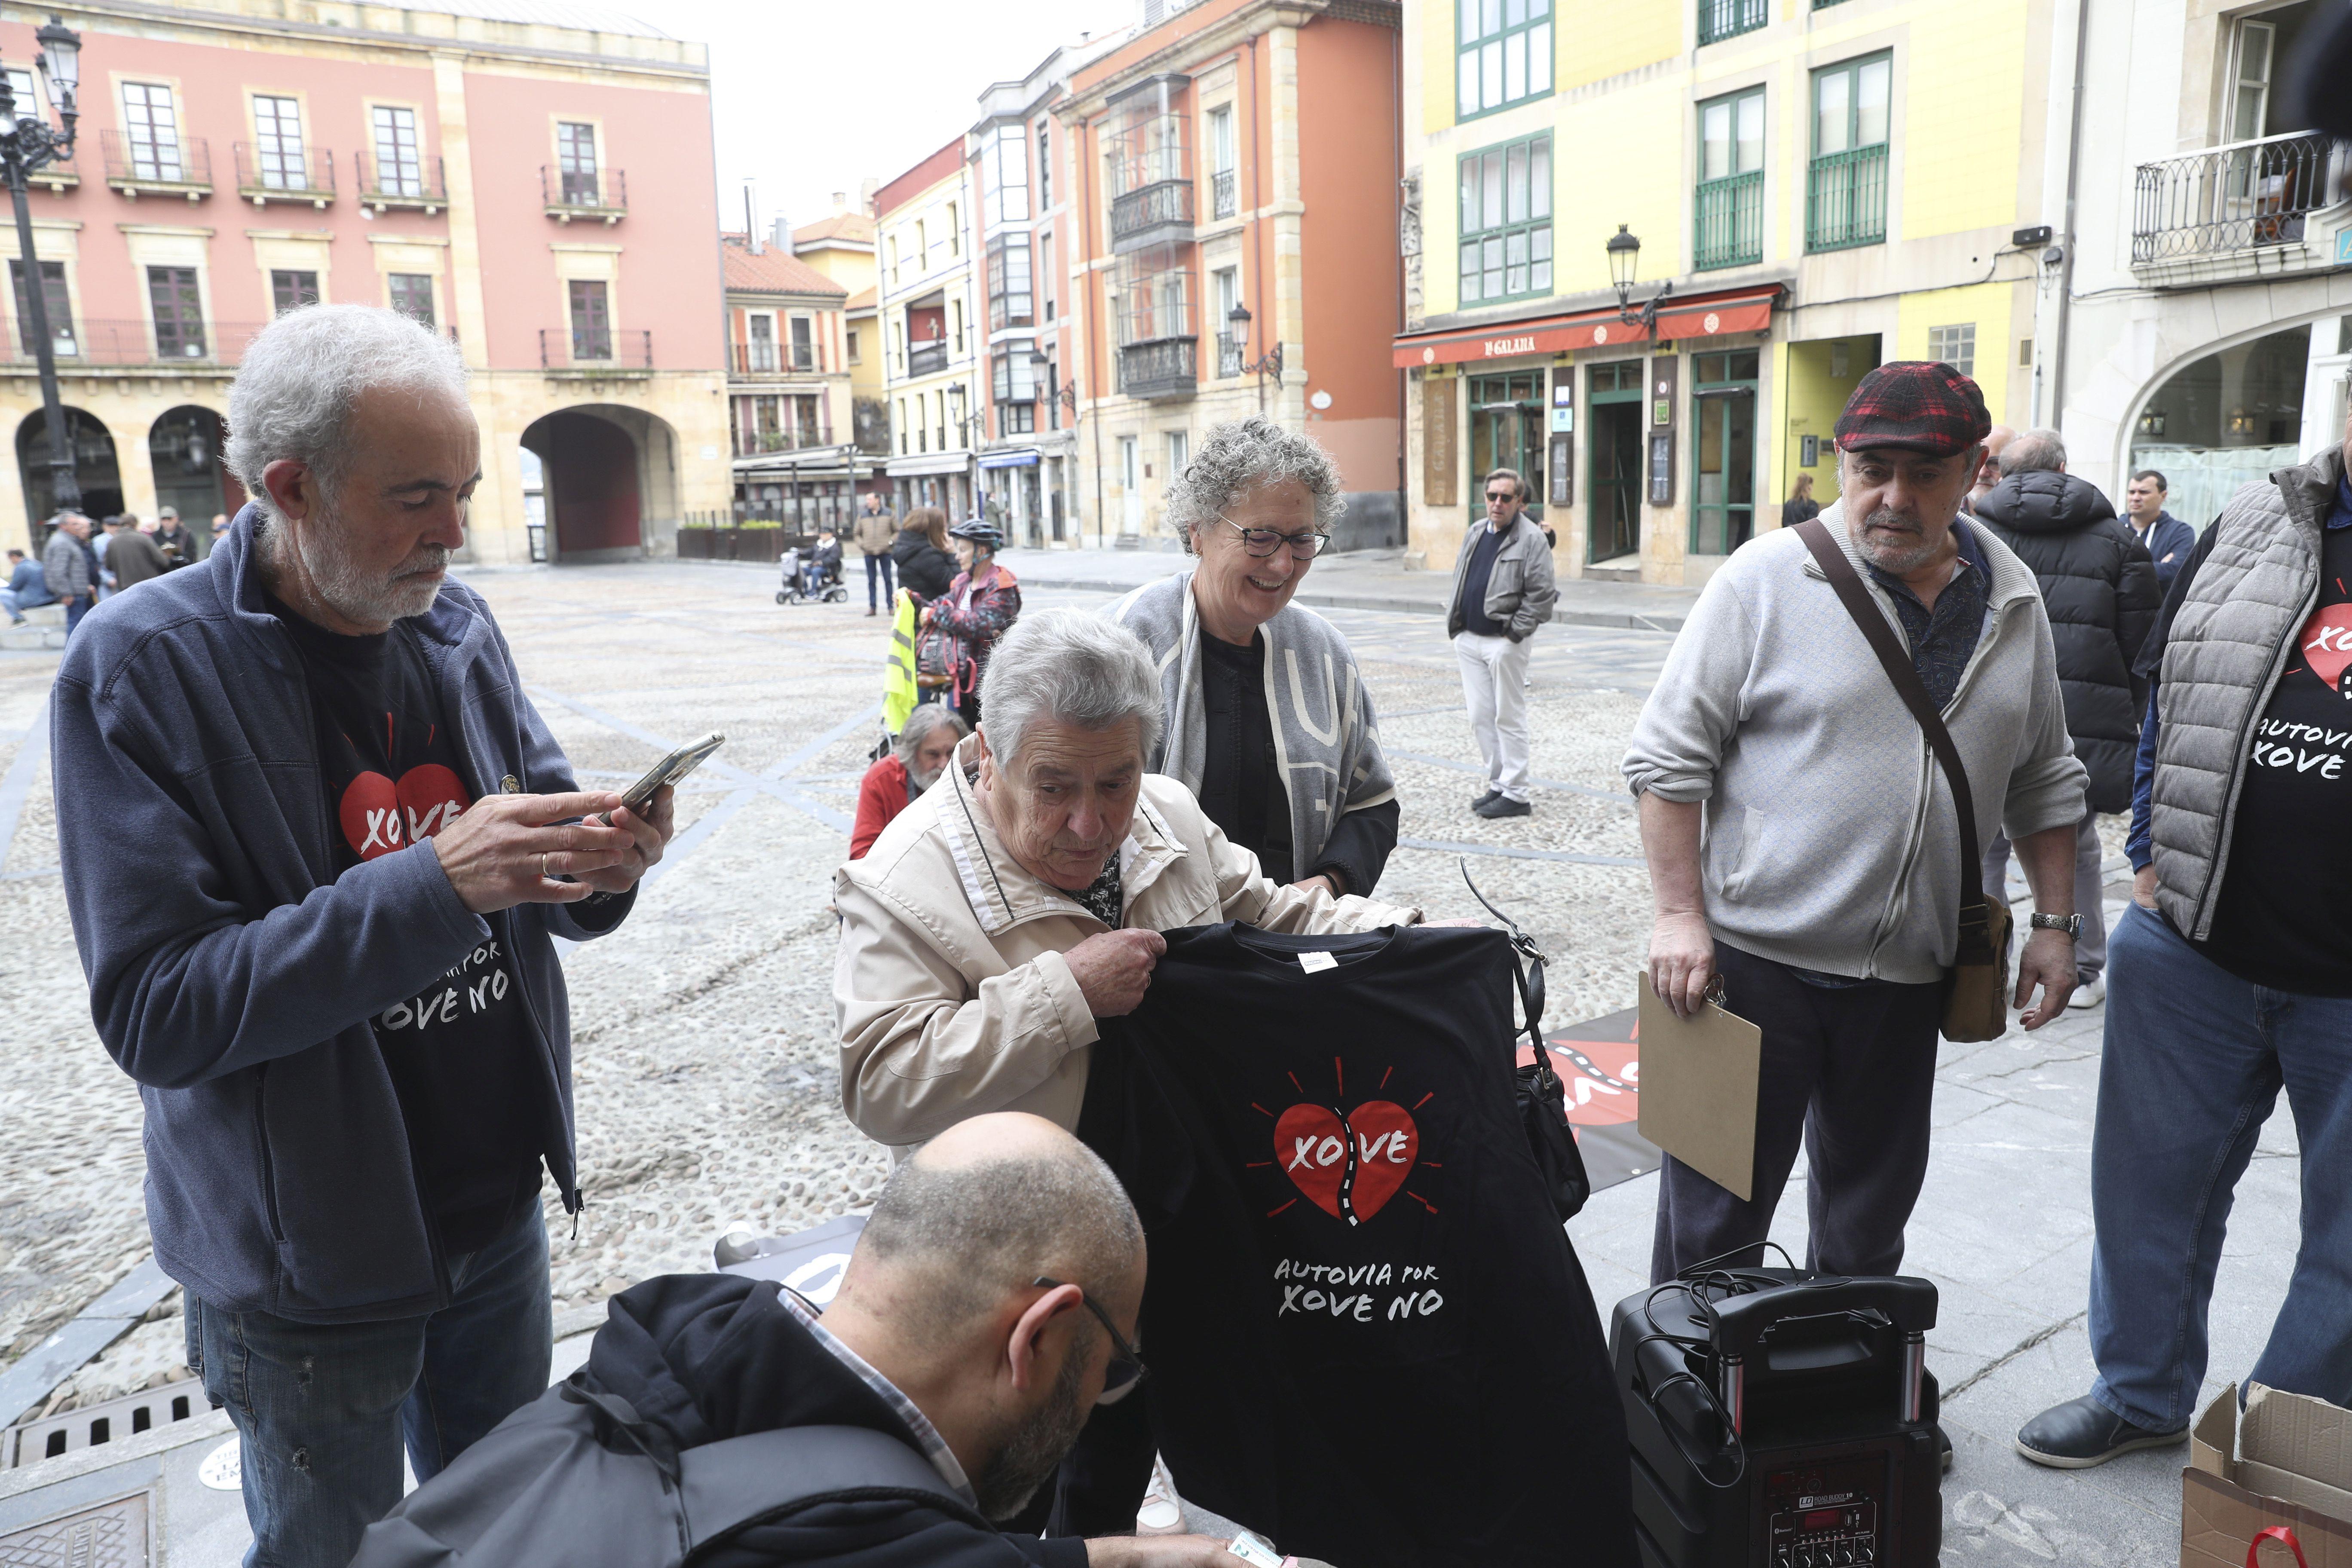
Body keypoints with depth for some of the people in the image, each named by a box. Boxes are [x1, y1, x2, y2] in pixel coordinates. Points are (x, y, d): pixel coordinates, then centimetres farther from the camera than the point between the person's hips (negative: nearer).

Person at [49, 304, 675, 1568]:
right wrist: (437, 882, -32)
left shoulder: (456, 629, -1)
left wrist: (601, 864, -17)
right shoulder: (143, 669, -18)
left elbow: (535, 891, 6)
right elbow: (152, 1013, -23)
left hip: (499, 1212, 5)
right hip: (310, 1264, -4)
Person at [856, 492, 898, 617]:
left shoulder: (888, 514, 5)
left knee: (888, 580, 0)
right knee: (871, 581, 2)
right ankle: (872, 607, 3)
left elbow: (897, 531, 6)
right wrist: (861, 545, 0)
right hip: (869, 553, 2)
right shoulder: (863, 515, 10)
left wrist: (890, 542, -7)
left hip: (885, 552, -2)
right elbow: (857, 534, 16)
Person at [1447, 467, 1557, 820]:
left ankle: (1514, 794, 6)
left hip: (1505, 643, -7)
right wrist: (1456, 625, 11)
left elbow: (1542, 596, -12)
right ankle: (1497, 784, 21)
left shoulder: (1531, 540, -9)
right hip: (1468, 640, 7)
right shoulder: (1475, 533, 14)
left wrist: (1514, 632, -13)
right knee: (1480, 716, 10)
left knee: (1508, 718, -1)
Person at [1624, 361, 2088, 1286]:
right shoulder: (1767, 580, -9)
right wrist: (1680, 914, -14)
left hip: (1909, 975, 5)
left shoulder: (2013, 601, 7)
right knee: (1716, 1214, 6)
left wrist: (2055, 921, 11)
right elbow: (1668, 756, -9)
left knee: (1871, 1214, 20)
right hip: (1753, 960, -4)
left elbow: (2043, 780, 16)